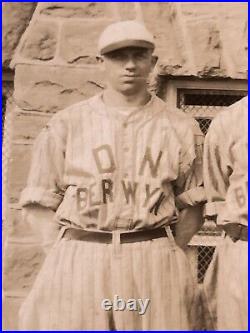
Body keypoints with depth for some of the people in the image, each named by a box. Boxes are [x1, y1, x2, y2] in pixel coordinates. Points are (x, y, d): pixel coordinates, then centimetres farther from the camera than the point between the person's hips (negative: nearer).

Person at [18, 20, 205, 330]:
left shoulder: (180, 128, 7)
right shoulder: (66, 124, 5)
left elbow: (190, 204, 10)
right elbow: (42, 202, 7)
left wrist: (163, 256, 1)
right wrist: (69, 257, -1)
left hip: (155, 267, 1)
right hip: (78, 265, 0)